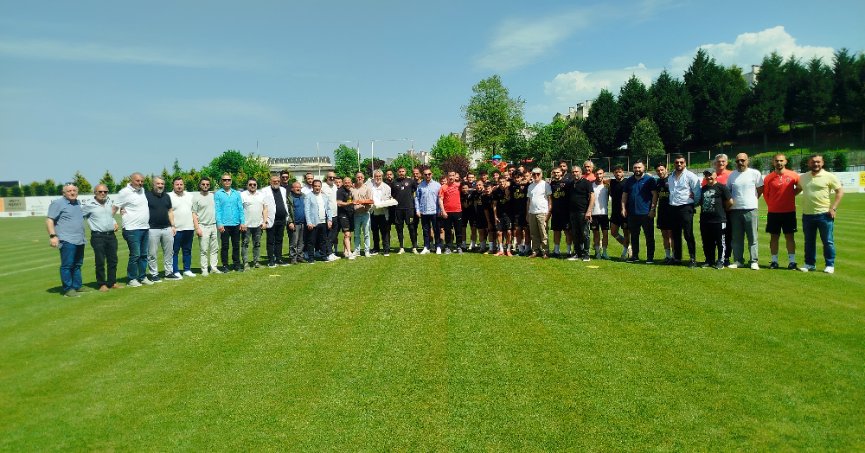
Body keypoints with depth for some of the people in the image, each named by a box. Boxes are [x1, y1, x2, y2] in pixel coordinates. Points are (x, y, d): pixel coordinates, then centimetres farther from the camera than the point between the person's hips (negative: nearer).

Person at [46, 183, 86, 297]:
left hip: (80, 240, 8)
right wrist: (53, 236, -18)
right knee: (67, 265, -7)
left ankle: (77, 286, 21)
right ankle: (68, 289, -3)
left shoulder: (79, 203, 19)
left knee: (77, 265, 13)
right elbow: (49, 220, -8)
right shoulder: (57, 203, -3)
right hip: (67, 241, -8)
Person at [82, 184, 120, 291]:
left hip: (111, 235, 6)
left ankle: (112, 282, 19)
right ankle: (102, 284, 8)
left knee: (113, 260, 9)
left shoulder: (110, 202, 12)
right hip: (98, 237, -5)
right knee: (100, 261, -2)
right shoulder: (88, 205, -6)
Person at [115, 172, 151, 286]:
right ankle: (131, 279, 5)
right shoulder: (125, 192, -9)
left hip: (145, 228, 7)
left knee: (143, 255, 11)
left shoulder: (142, 190, 13)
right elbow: (114, 207, -8)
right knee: (135, 255, -6)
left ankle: (142, 277, 20)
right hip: (132, 230, -7)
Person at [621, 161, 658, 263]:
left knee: (649, 236, 0)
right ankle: (635, 256, 19)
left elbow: (655, 195, -5)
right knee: (634, 236, 10)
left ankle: (650, 257, 5)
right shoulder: (629, 180, 12)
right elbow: (624, 195, 13)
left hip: (646, 213, -4)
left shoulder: (649, 180, -1)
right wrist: (623, 208, 3)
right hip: (632, 213, 4)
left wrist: (653, 209, -11)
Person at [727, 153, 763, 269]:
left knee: (752, 237, 0)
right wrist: (730, 203, 6)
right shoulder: (732, 175, 10)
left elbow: (760, 189, 6)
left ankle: (754, 261, 4)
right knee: (736, 238, 7)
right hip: (735, 210, 3)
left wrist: (752, 199, 5)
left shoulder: (755, 173, 0)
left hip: (750, 209, -3)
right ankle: (738, 260, 14)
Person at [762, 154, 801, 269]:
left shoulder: (793, 175, -2)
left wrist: (791, 195, 5)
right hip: (773, 212, 1)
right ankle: (774, 261, 12)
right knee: (774, 236, 5)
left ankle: (792, 261, 9)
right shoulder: (768, 178, 0)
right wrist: (772, 205, 7)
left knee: (790, 236, 4)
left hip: (789, 212, 0)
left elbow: (800, 187, 14)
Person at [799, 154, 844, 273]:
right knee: (809, 242, 11)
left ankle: (830, 265, 12)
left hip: (824, 214, -4)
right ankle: (810, 264, 22)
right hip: (807, 215, 4)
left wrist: (833, 208, -11)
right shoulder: (802, 177, 9)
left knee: (828, 241, 2)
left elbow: (840, 191, -4)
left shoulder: (829, 176, -3)